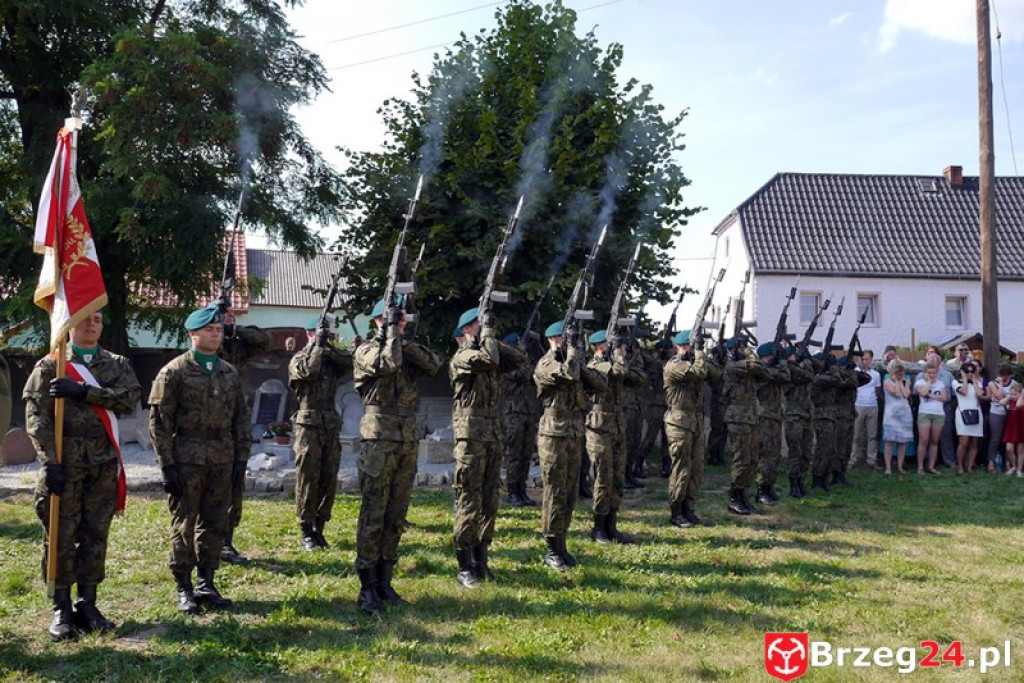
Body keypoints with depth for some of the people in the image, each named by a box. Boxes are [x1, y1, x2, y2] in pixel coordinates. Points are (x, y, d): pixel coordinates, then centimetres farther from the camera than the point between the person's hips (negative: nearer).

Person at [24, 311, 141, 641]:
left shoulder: (117, 364, 11)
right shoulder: (49, 366, 2)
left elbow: (129, 397, -8)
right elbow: (36, 417, -6)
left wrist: (83, 390, -18)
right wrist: (50, 462, -15)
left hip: (104, 464, 3)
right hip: (65, 463, -2)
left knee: (96, 536, 7)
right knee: (61, 537, 1)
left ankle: (87, 605, 18)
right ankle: (61, 611, 12)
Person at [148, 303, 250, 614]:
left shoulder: (230, 373, 11)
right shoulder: (174, 372, -5)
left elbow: (241, 417, 14)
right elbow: (159, 421, -7)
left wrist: (241, 457, 8)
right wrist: (167, 465, -11)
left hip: (222, 462, 5)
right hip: (187, 460, -5)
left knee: (215, 524, 10)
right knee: (184, 526, 3)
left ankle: (206, 583, 22)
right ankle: (183, 589, 14)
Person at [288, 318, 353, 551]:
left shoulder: (332, 359, 16)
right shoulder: (298, 359, 1)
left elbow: (350, 363, -2)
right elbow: (308, 370, -20)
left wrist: (329, 347, -7)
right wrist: (318, 346, -10)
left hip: (331, 429, 5)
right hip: (309, 428, -5)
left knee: (329, 483, 6)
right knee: (307, 482, -2)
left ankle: (319, 529, 17)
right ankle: (306, 533, 6)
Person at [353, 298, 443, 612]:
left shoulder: (409, 352, 15)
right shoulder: (366, 350, -1)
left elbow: (434, 363, -2)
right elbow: (389, 363, -21)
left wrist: (404, 340, -8)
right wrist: (391, 331, -10)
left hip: (408, 442, 6)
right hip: (379, 441, -6)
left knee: (396, 518, 9)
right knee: (373, 516, -3)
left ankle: (384, 582, 18)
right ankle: (367, 587, 4)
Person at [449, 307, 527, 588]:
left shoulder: (489, 355, 16)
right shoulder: (461, 358, -6)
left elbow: (520, 358, 8)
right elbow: (488, 359, -23)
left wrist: (493, 340, 3)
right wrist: (488, 331, -10)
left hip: (494, 437, 8)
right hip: (471, 437, -8)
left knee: (489, 502, 10)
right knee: (469, 502, -5)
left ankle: (480, 559, 19)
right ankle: (465, 567, 2)